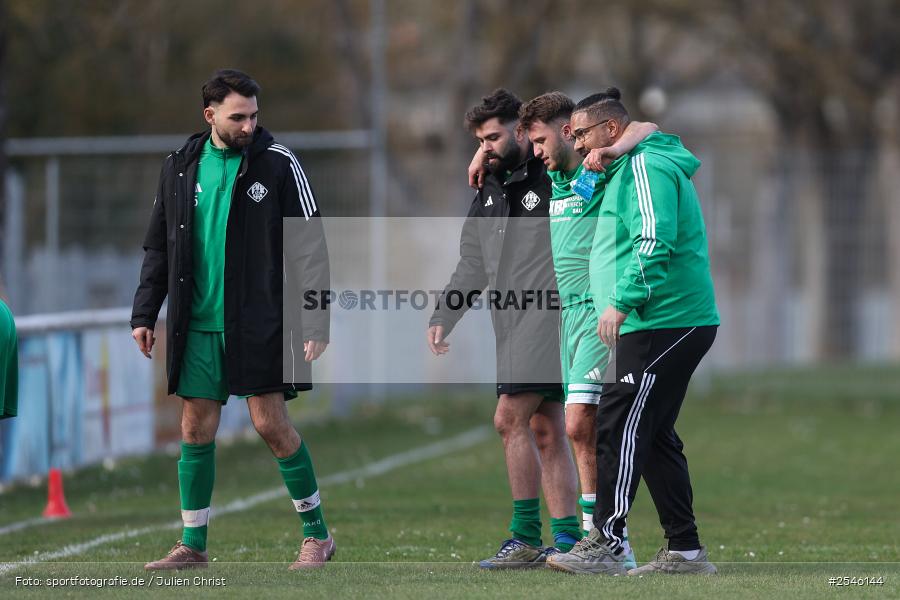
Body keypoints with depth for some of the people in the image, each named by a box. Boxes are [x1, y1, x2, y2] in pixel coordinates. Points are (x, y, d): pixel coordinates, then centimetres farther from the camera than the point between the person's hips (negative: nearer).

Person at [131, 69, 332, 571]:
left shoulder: (278, 164, -4)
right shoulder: (181, 167, 8)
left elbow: (310, 246, -5)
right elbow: (159, 247, 15)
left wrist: (317, 322, -12)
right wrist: (145, 314, 9)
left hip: (260, 322, -4)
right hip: (197, 324, 4)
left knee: (272, 423, -6)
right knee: (196, 429, 5)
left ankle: (317, 533, 7)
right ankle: (193, 544, 12)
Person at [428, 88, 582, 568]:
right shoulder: (489, 193, 18)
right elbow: (471, 266, 20)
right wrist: (443, 317, 11)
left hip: (547, 316, -8)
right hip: (515, 329, 8)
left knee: (510, 419, -13)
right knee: (545, 431, 7)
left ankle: (526, 539, -8)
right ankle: (568, 539, 9)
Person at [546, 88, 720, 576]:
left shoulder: (645, 167, -12)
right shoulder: (627, 170, 22)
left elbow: (654, 242, -23)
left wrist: (622, 302, -24)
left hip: (662, 326, -11)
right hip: (679, 322, 11)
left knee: (618, 430, -10)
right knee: (654, 435, 11)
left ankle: (606, 543, -10)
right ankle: (685, 550, 11)